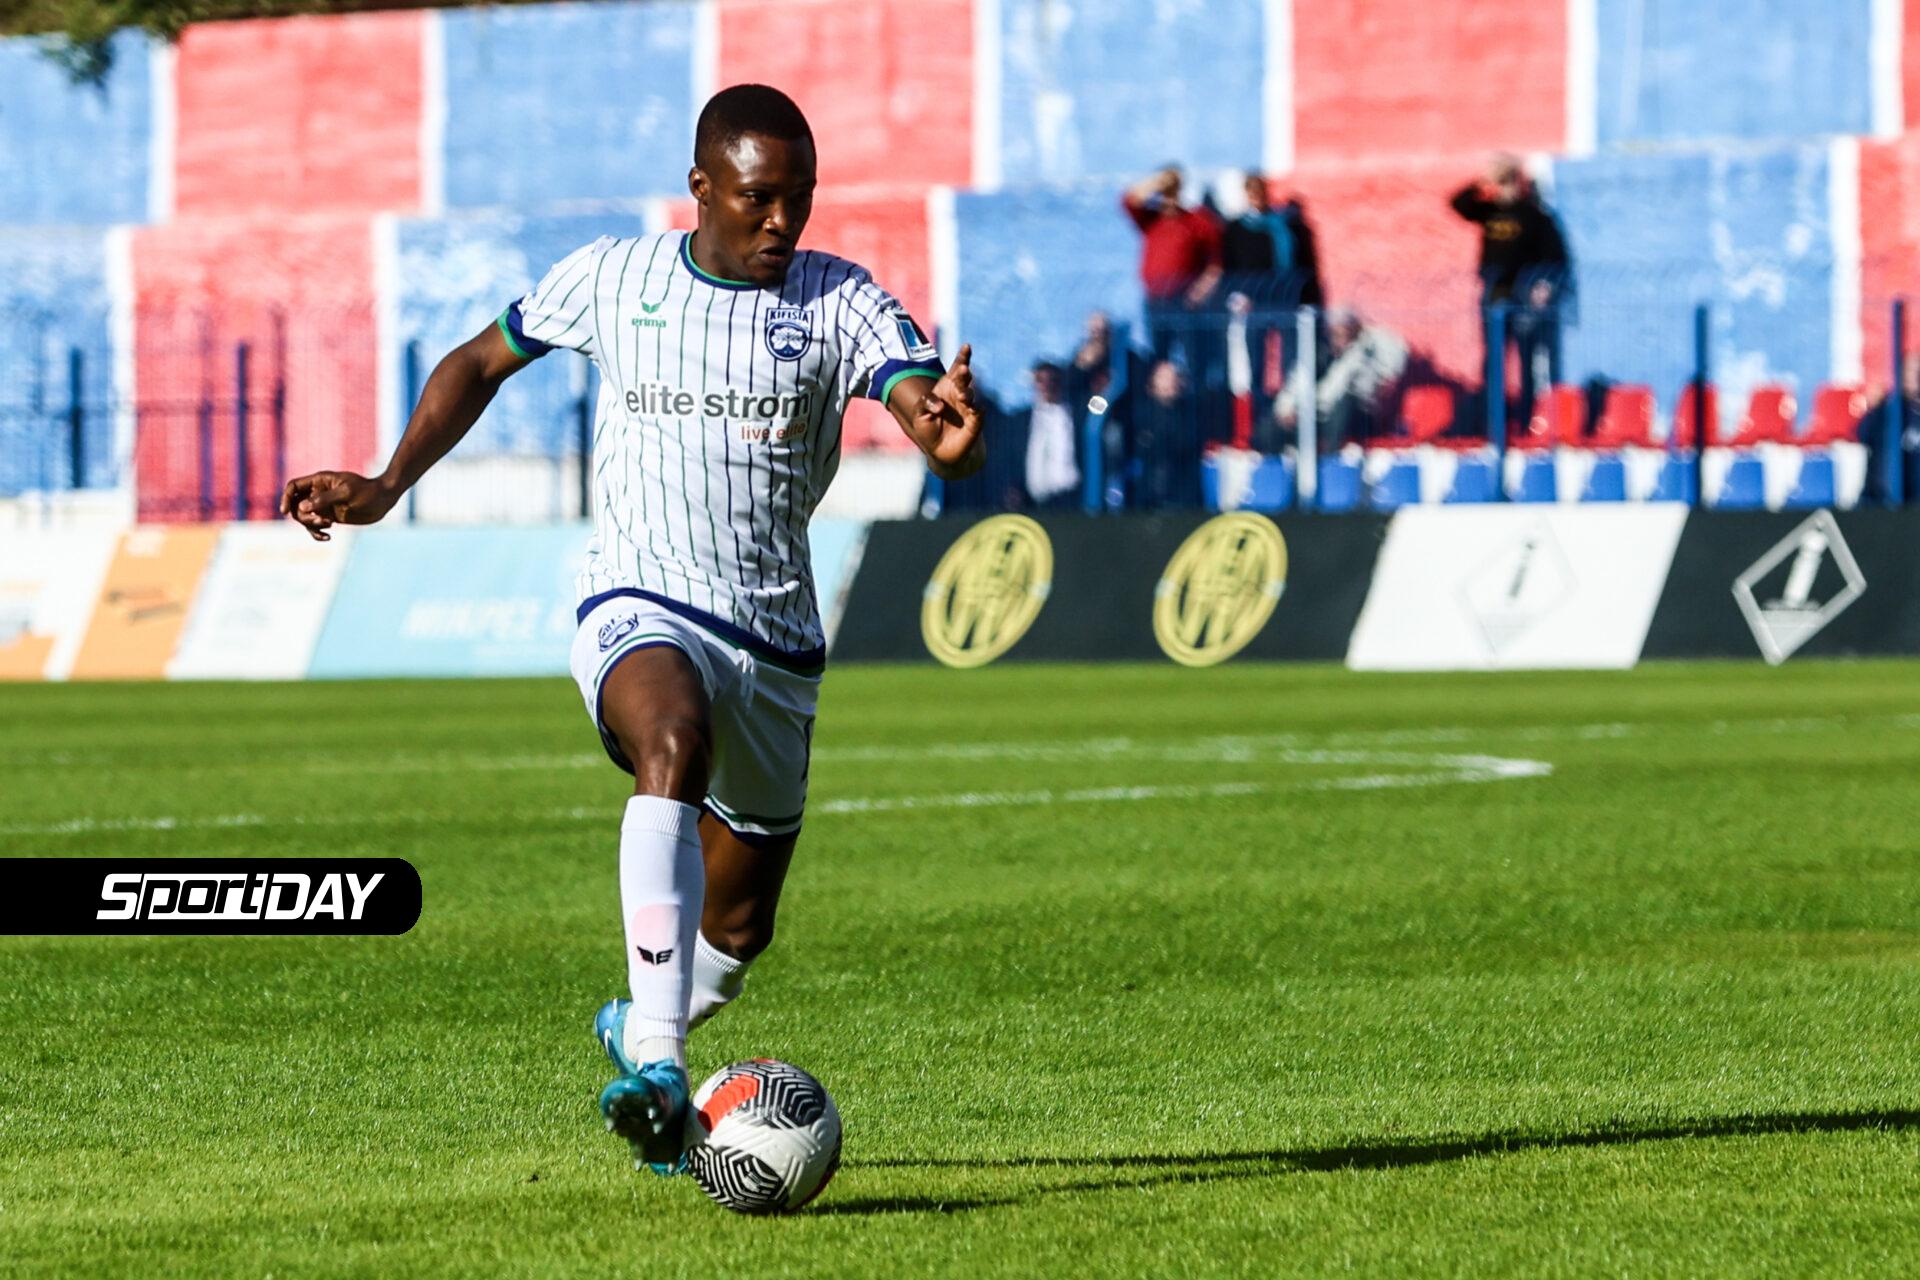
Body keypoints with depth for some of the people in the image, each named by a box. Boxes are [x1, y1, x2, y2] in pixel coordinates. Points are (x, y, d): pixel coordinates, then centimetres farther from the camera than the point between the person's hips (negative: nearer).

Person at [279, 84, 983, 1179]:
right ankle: (656, 1066, -48)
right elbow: (481, 363, 17)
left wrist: (956, 435, -42)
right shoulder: (609, 279, 2)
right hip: (639, 610, -3)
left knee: (738, 930, 13)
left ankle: (640, 1031, 49)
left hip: (778, 645, 3)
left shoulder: (843, 303, -3)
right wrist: (386, 488, 7)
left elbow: (934, 421, -18)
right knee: (675, 740, -38)